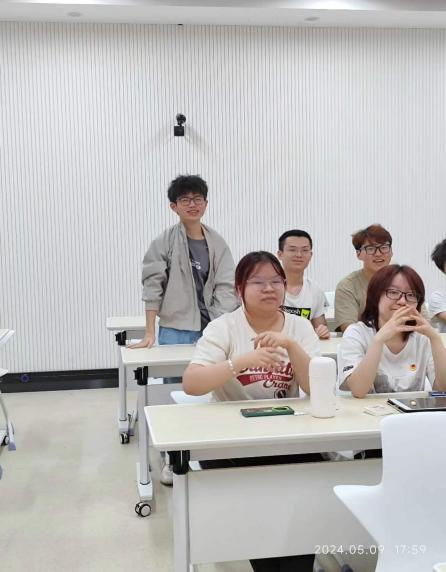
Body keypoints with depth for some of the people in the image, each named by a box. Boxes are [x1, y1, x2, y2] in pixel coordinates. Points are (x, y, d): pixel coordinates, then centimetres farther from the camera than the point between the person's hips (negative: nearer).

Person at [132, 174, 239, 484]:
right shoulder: (164, 243, -2)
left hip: (212, 329, 2)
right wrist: (150, 333, -11)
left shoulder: (218, 243, 6)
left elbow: (226, 287, 1)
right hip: (176, 329, -2)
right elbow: (153, 287, -6)